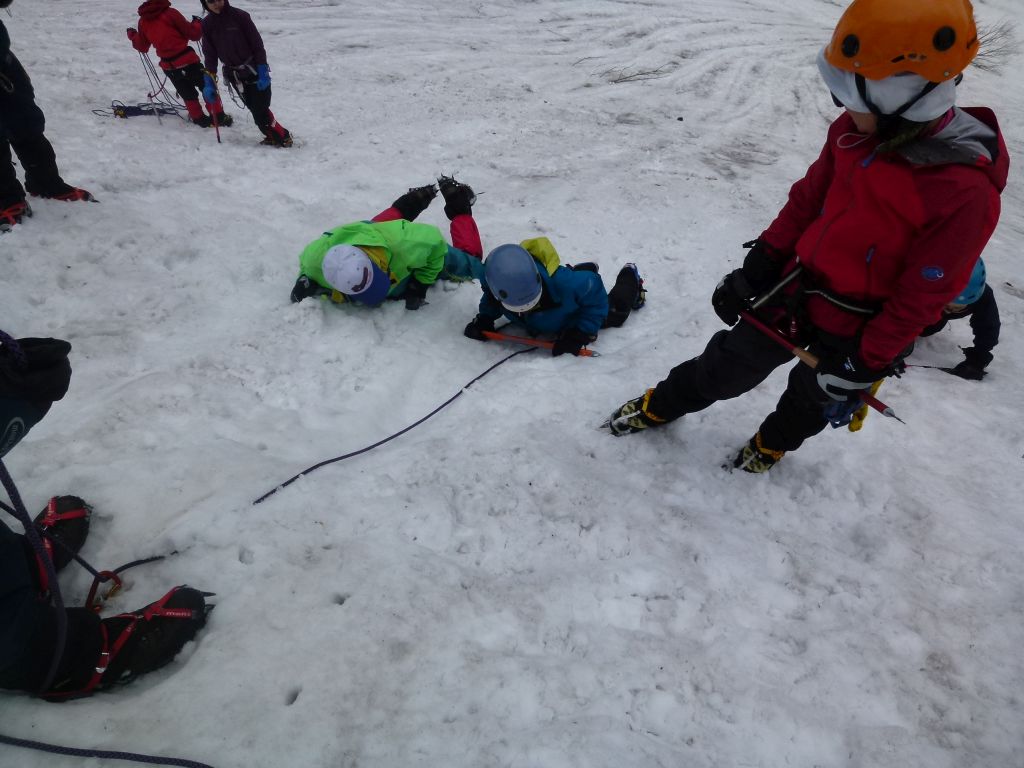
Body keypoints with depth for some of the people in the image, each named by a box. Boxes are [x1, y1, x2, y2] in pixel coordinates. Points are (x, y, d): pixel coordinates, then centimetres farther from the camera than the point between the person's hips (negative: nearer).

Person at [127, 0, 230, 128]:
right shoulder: (169, 13, -10)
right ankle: (219, 117, 2)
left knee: (188, 94, 20)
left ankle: (199, 118, 22)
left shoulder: (143, 21, 5)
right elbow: (192, 33, -7)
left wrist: (132, 35, 35)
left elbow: (142, 47, 14)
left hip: (168, 66, 5)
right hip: (186, 59, -4)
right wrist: (197, 23, 13)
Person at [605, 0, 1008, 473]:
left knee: (811, 399, 23)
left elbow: (922, 296, -20)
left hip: (854, 331, -4)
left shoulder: (965, 190, -28)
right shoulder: (855, 129, -11)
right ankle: (658, 407, 43)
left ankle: (772, 443, 55)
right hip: (794, 290, 4)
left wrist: (866, 362, -15)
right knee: (725, 366, 19)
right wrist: (760, 264, 1)